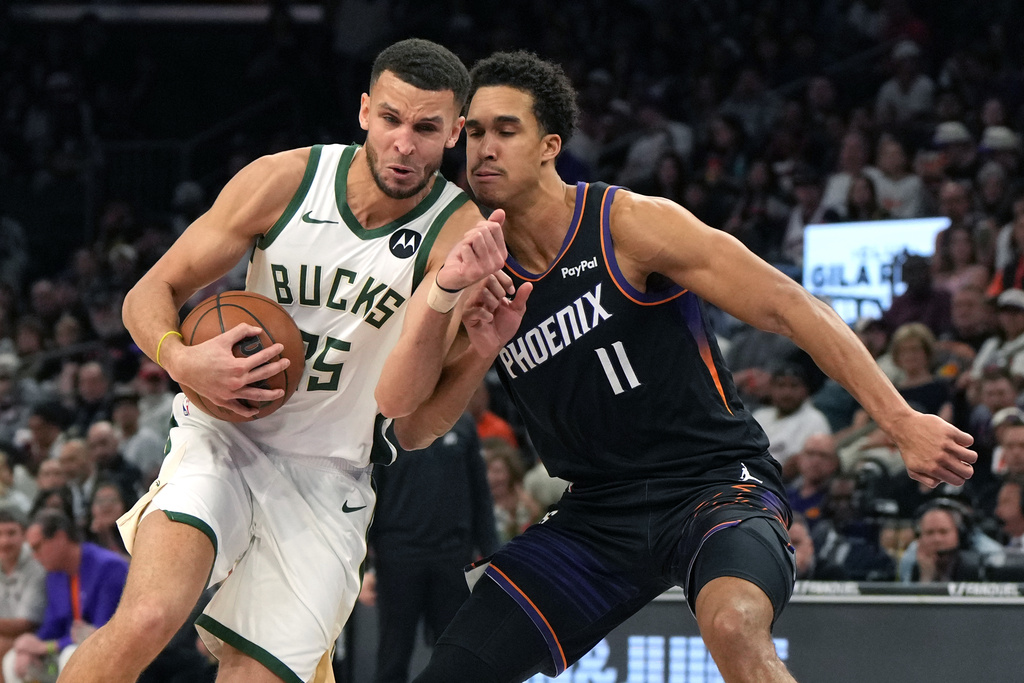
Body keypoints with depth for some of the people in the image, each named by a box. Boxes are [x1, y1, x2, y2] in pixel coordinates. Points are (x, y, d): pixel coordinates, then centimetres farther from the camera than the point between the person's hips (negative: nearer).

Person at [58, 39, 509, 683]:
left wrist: (444, 290, -36)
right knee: (146, 619, -26)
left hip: (329, 479, 1)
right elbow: (149, 295, 0)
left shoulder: (464, 234, -11)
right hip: (226, 437, -1)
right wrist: (181, 360, -22)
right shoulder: (285, 180, -9)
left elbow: (399, 402, -20)